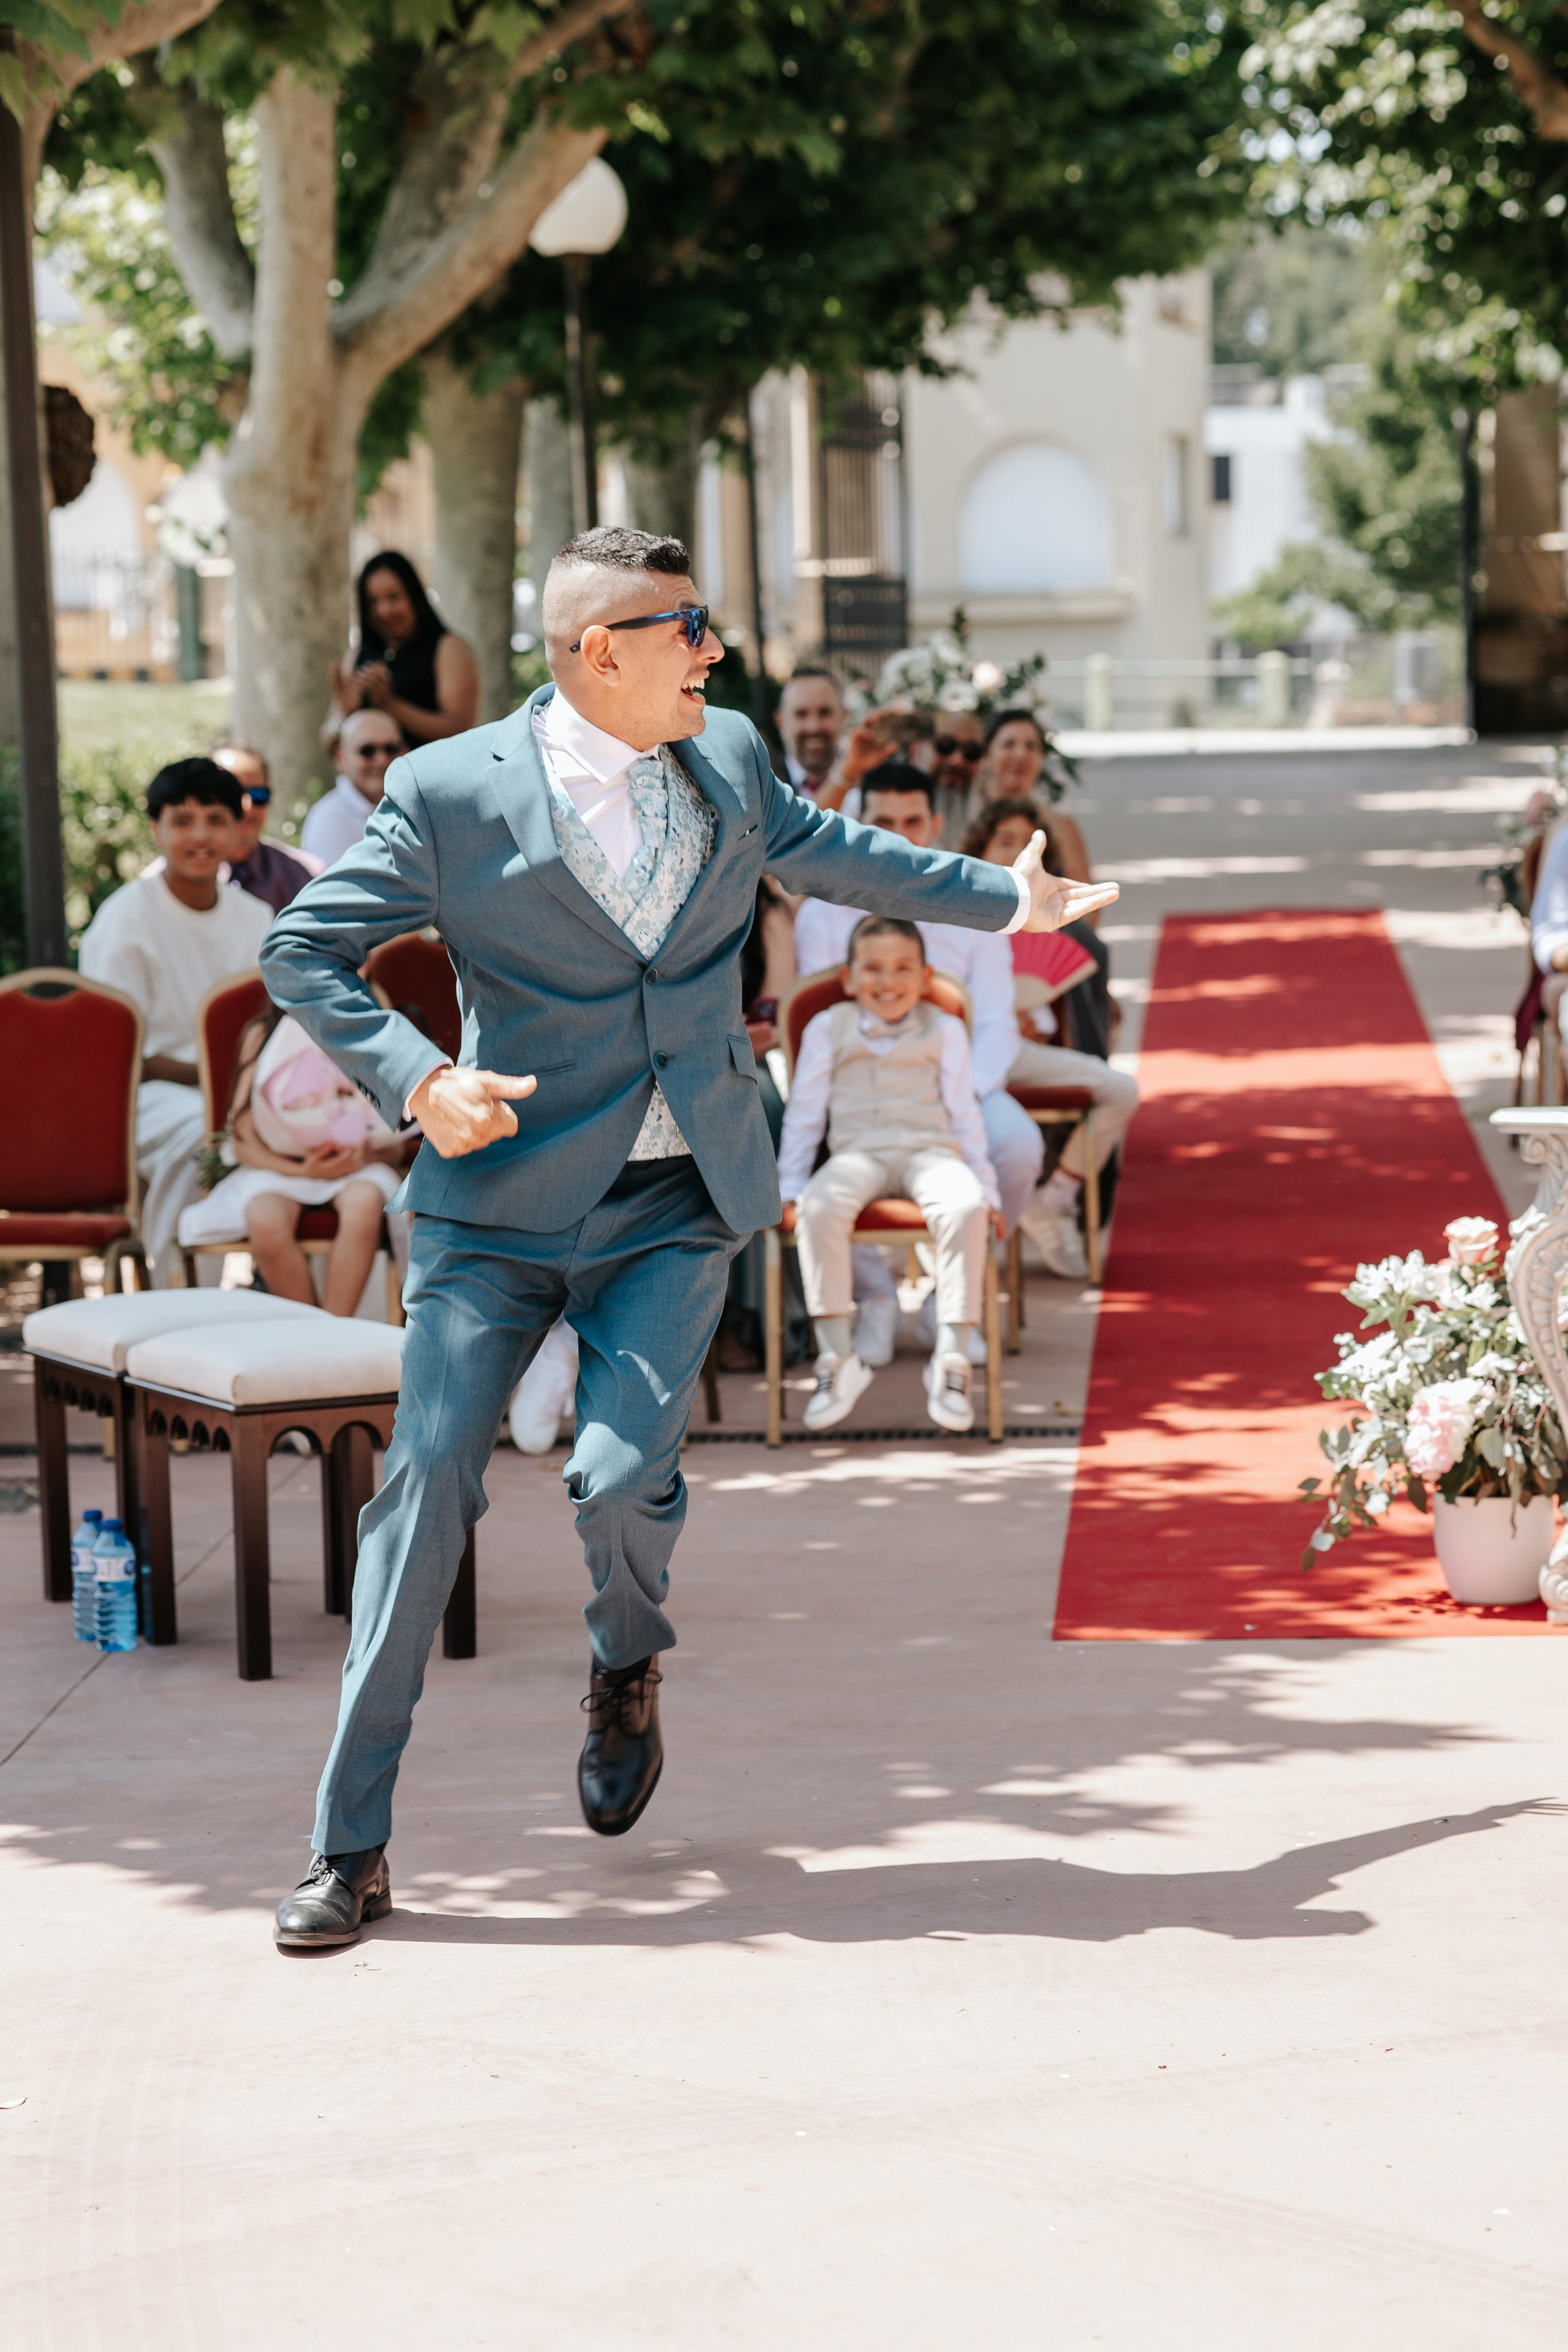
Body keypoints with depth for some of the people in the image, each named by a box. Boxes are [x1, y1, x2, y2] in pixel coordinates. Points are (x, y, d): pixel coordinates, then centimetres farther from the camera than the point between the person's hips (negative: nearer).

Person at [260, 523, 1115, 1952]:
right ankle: (351, 1850, 1)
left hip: (678, 1205, 2)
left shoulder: (731, 761, 6)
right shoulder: (452, 794, -8)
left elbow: (829, 854, 27)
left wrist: (1004, 900, 38)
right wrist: (412, 1078, -17)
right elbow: (303, 950, -3)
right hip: (503, 1197, -2)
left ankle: (628, 1672, 21)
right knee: (428, 1487, -7)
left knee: (622, 1474, -16)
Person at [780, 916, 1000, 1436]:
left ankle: (952, 1359, -30)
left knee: (965, 1207, -35)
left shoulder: (944, 1031, 15)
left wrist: (984, 1186, 9)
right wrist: (789, 1187, 6)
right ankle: (838, 1360, -29)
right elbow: (804, 1114, 15)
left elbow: (964, 1115, 16)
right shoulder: (828, 1030, 14)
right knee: (819, 1208, -34)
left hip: (931, 1151, 0)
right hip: (858, 1154, 0)